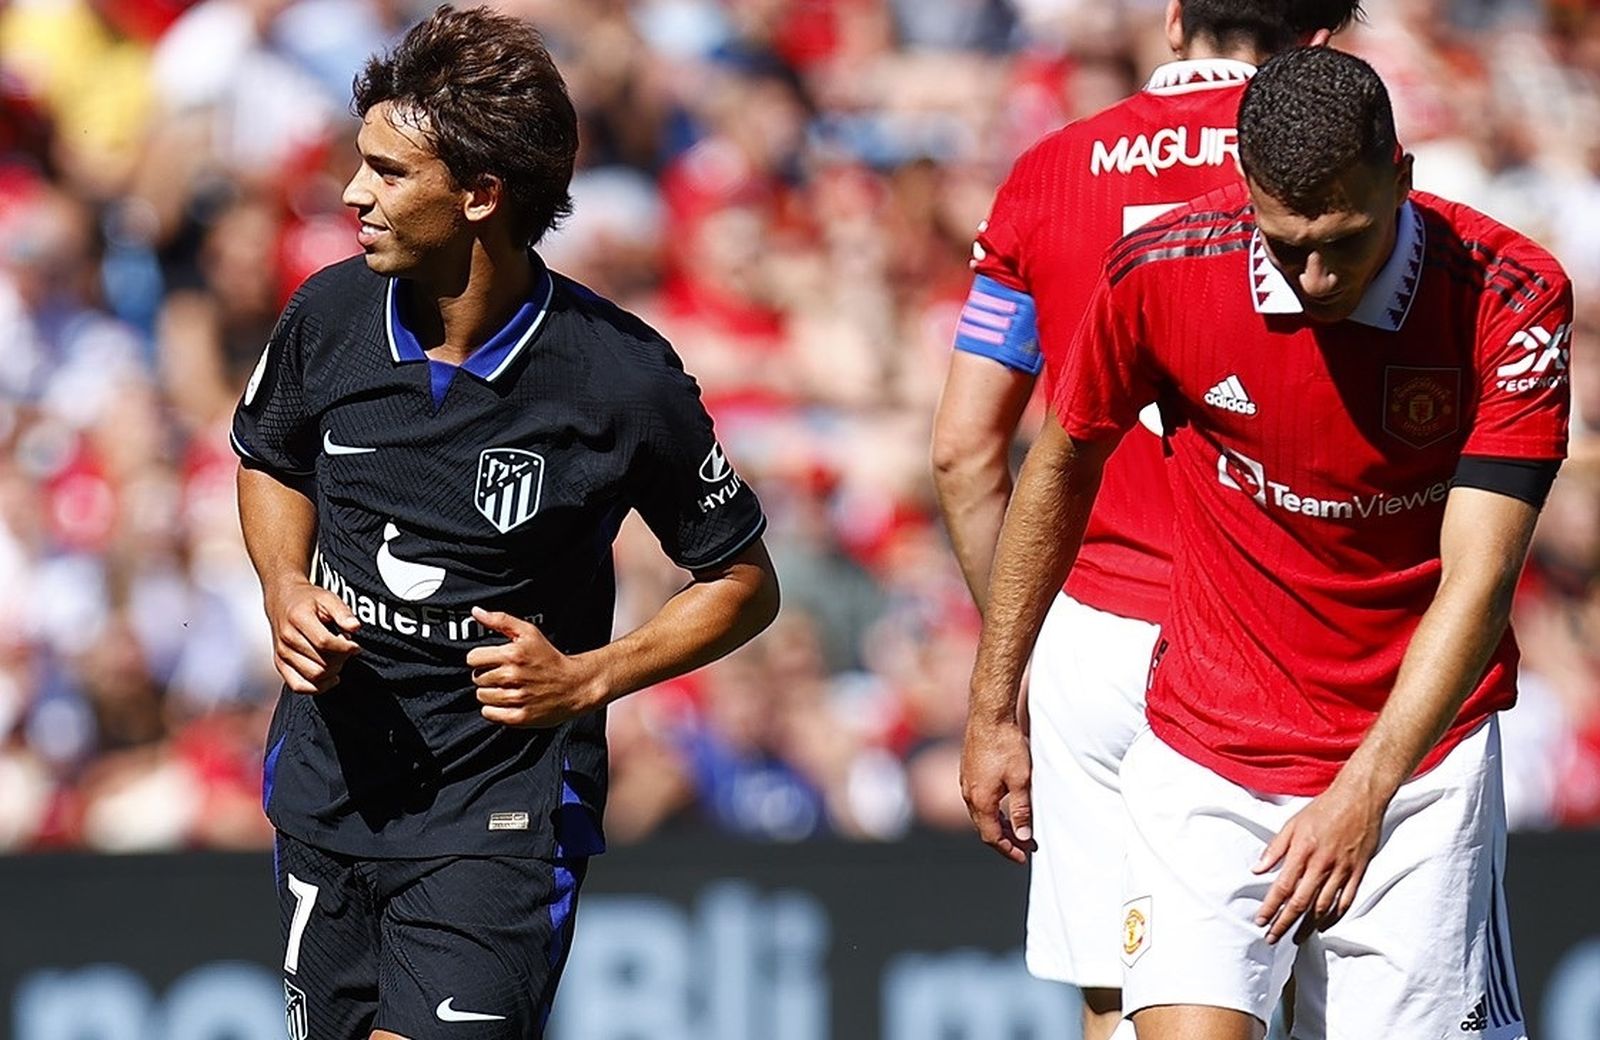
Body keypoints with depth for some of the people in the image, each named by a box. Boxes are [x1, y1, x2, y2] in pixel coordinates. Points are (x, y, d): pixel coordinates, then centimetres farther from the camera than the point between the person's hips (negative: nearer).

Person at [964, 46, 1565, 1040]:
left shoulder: (1512, 300, -14)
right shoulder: (1160, 271, -11)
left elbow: (1478, 578, -18)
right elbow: (1064, 465, 8)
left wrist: (1363, 793, -28)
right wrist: (995, 709, 12)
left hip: (1419, 758, 0)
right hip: (1209, 754, 0)